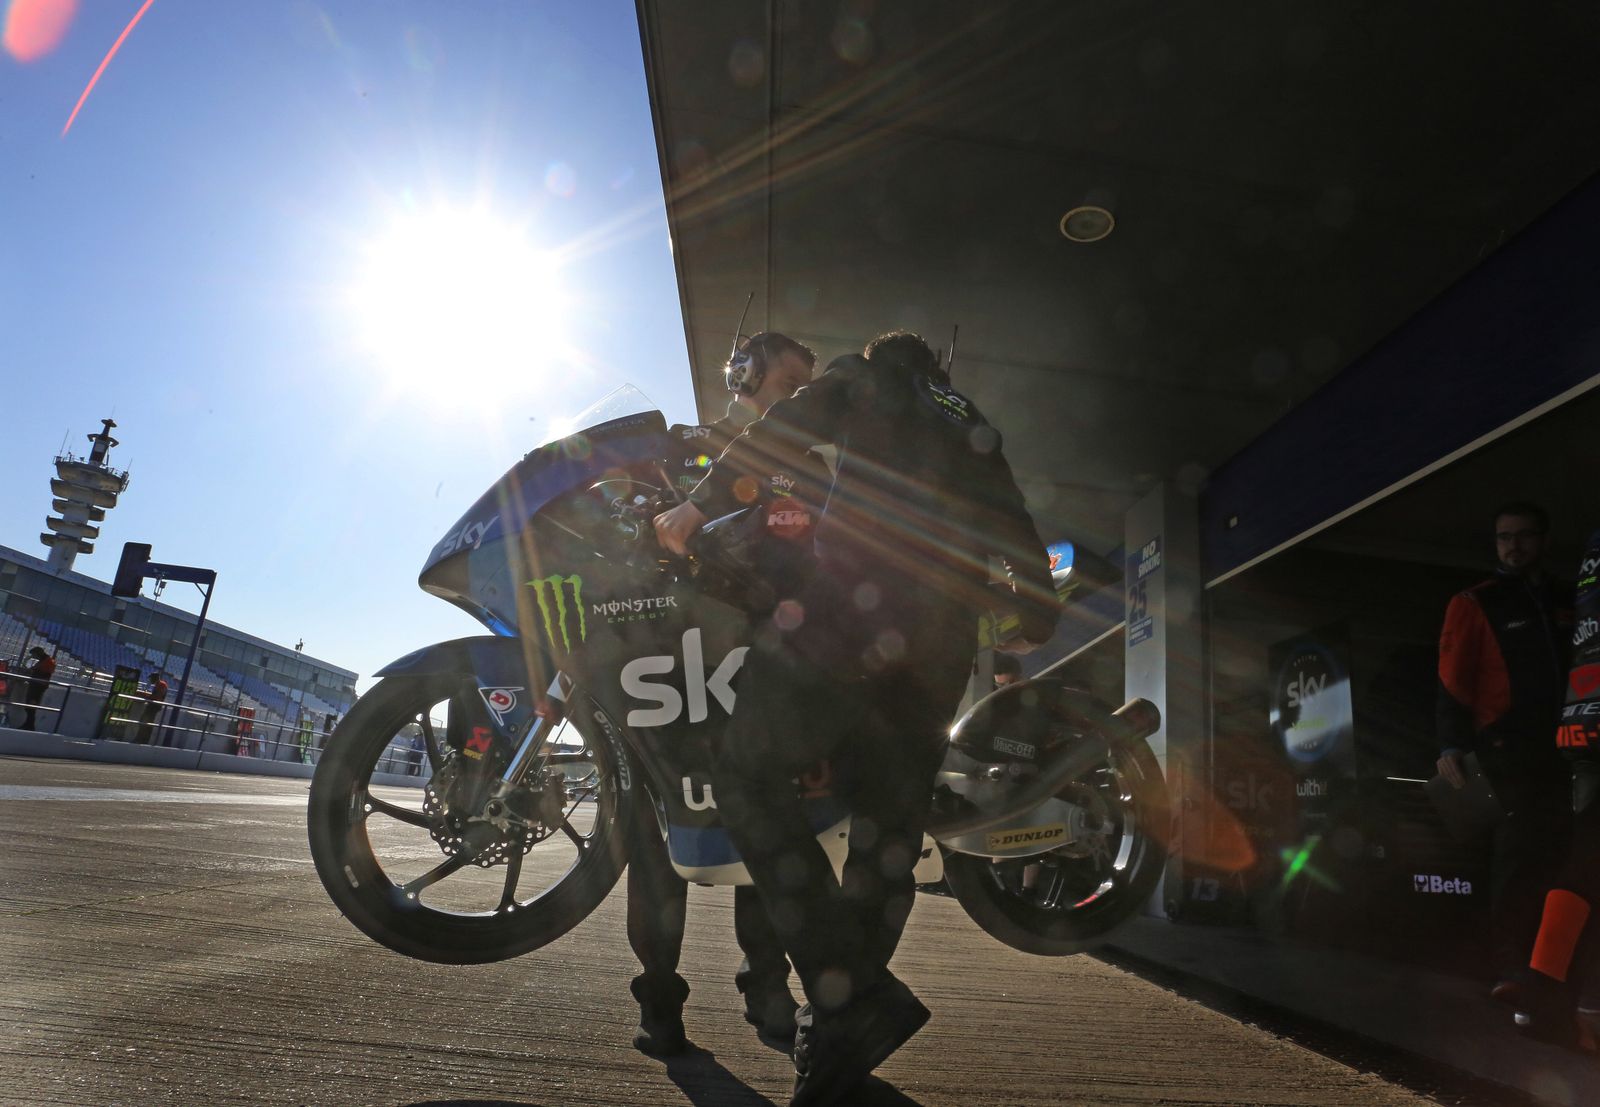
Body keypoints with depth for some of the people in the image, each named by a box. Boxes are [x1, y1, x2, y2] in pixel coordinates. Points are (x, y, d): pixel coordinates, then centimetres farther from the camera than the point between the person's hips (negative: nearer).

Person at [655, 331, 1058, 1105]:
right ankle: (839, 1040, 12)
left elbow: (781, 430, 3)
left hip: (859, 598, -6)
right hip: (946, 638, 7)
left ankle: (849, 991, -15)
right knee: (889, 834, 8)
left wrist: (701, 505, 4)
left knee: (748, 777, -5)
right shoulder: (977, 434, 32)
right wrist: (1035, 618, 35)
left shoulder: (864, 379, 20)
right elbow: (1024, 544, 26)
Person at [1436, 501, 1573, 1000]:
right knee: (1518, 856, -9)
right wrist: (1451, 745, -15)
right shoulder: (1474, 604, 0)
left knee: (1560, 853, 8)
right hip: (1508, 749, -5)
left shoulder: (1564, 605, 18)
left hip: (1563, 749, 6)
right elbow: (1453, 680, -6)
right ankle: (1509, 970, -5)